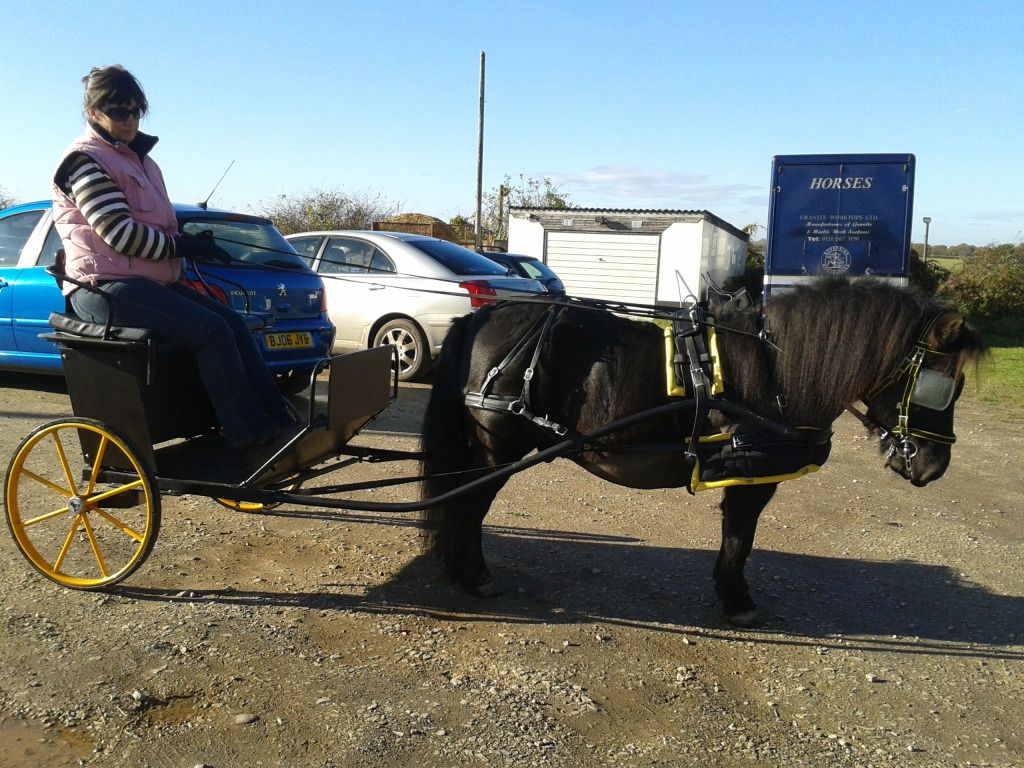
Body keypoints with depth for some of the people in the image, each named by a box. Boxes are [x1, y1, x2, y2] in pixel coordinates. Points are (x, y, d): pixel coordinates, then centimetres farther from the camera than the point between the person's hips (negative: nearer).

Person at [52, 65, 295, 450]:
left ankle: (277, 416, -9)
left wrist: (191, 241, 3)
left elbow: (159, 226, 24)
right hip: (106, 287, -9)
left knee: (232, 321, -7)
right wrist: (183, 246, -11)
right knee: (211, 330, -24)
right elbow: (120, 234, -18)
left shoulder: (138, 158, 21)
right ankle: (249, 433, -20)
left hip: (151, 279, 9)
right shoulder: (85, 160, -7)